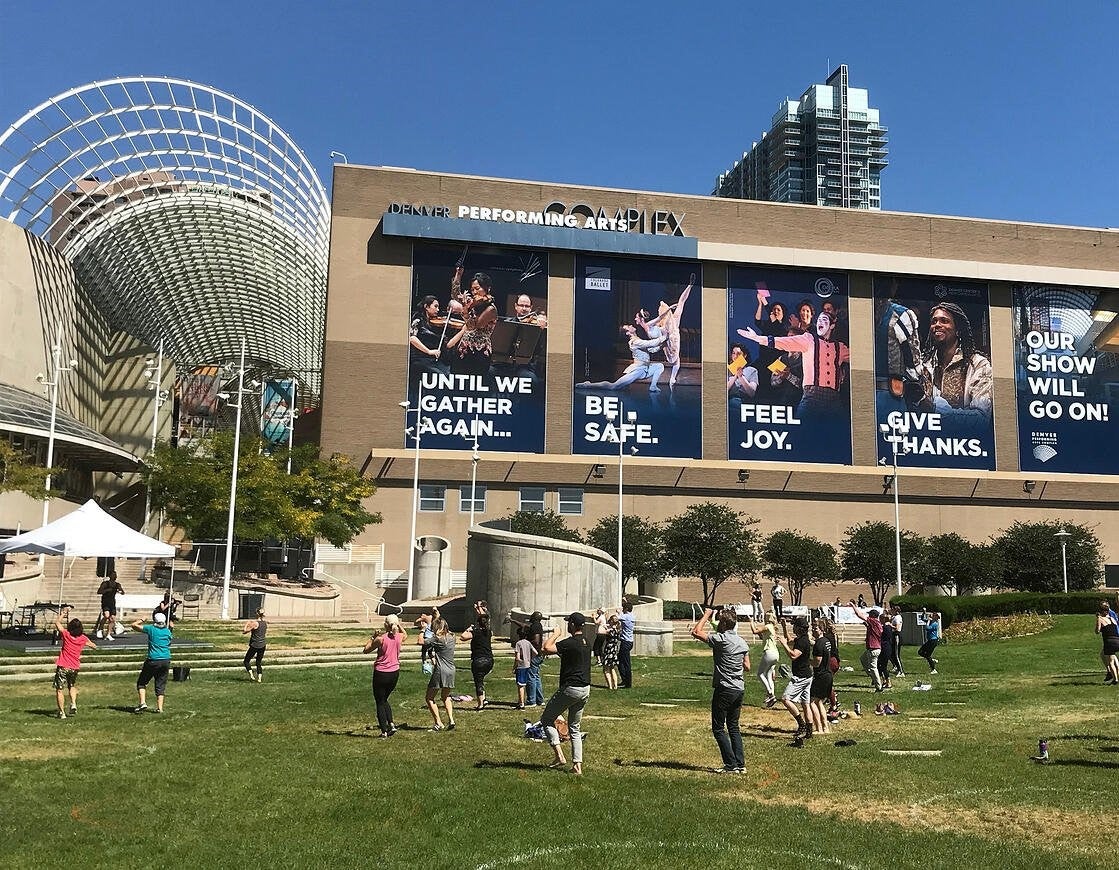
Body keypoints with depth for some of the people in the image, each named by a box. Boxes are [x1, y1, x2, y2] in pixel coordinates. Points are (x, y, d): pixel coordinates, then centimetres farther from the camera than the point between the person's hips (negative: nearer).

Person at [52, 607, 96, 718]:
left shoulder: (66, 634, -10)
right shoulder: (83, 638, -2)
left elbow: (57, 622, 5)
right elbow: (94, 646, 13)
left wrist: (63, 613, 16)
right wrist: (88, 643, 27)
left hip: (63, 667, -3)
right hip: (75, 667, 3)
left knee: (60, 690, 5)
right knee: (72, 686, 27)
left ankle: (62, 712, 3)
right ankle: (73, 704, 8)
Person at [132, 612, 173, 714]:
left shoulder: (151, 629, -3)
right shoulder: (168, 632, 9)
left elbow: (134, 625, 3)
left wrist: (141, 620, 21)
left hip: (153, 661, -4)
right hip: (166, 660, 4)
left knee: (142, 682, 12)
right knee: (160, 685, 10)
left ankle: (143, 703, -3)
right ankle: (160, 708, 3)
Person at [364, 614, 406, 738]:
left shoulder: (381, 638, -17)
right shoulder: (399, 637, -5)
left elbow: (366, 650, -3)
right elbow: (405, 635, 23)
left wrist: (372, 637, 6)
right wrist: (399, 624, 15)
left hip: (381, 673, -5)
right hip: (395, 673, 5)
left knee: (380, 702, 9)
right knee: (384, 700, 23)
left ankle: (384, 731, 6)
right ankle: (391, 723, 8)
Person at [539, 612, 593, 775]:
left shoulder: (570, 643, -18)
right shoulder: (587, 642, 10)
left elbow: (547, 648, -26)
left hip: (570, 688, -8)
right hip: (586, 689, 8)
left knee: (546, 720, 7)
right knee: (574, 728, 17)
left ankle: (560, 756, -4)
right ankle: (577, 765, 9)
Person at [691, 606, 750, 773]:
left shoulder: (721, 639, -15)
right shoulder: (742, 642, 8)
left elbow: (696, 632, -14)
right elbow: (747, 666, 13)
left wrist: (706, 616, -3)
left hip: (724, 689, -8)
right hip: (739, 689, 8)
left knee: (718, 728, 1)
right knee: (733, 727, 15)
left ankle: (731, 765, -1)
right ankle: (740, 764, 12)